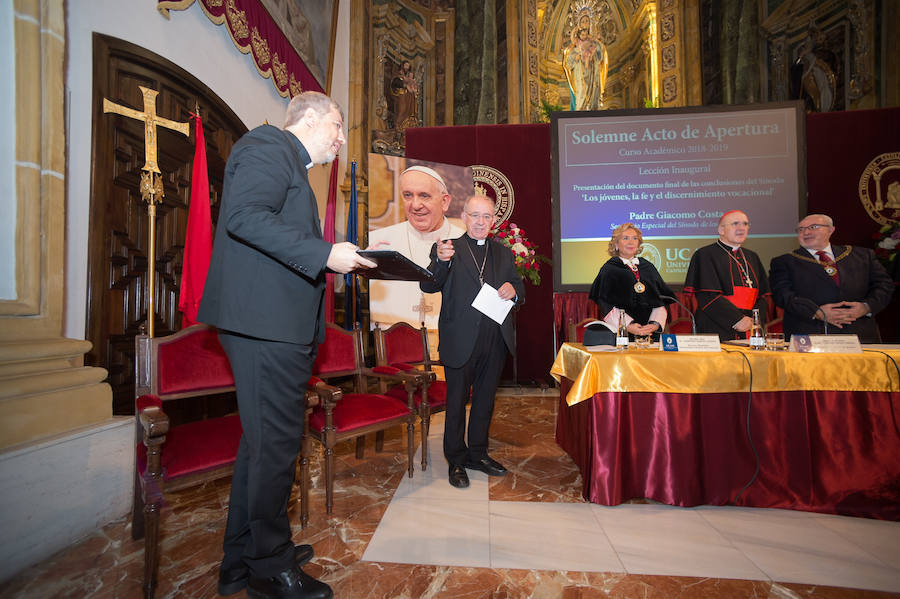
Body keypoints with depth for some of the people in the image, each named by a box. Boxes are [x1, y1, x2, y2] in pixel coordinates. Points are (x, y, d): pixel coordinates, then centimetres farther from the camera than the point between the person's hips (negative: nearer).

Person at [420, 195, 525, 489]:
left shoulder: (504, 254, 13)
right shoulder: (449, 248, -1)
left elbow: (519, 288, 18)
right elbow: (428, 286, -14)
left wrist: (514, 290, -7)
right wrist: (440, 261, -34)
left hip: (495, 340, 5)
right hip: (461, 340, -4)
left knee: (485, 399, 17)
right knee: (457, 401, 8)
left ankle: (478, 454, 35)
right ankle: (456, 461, 25)